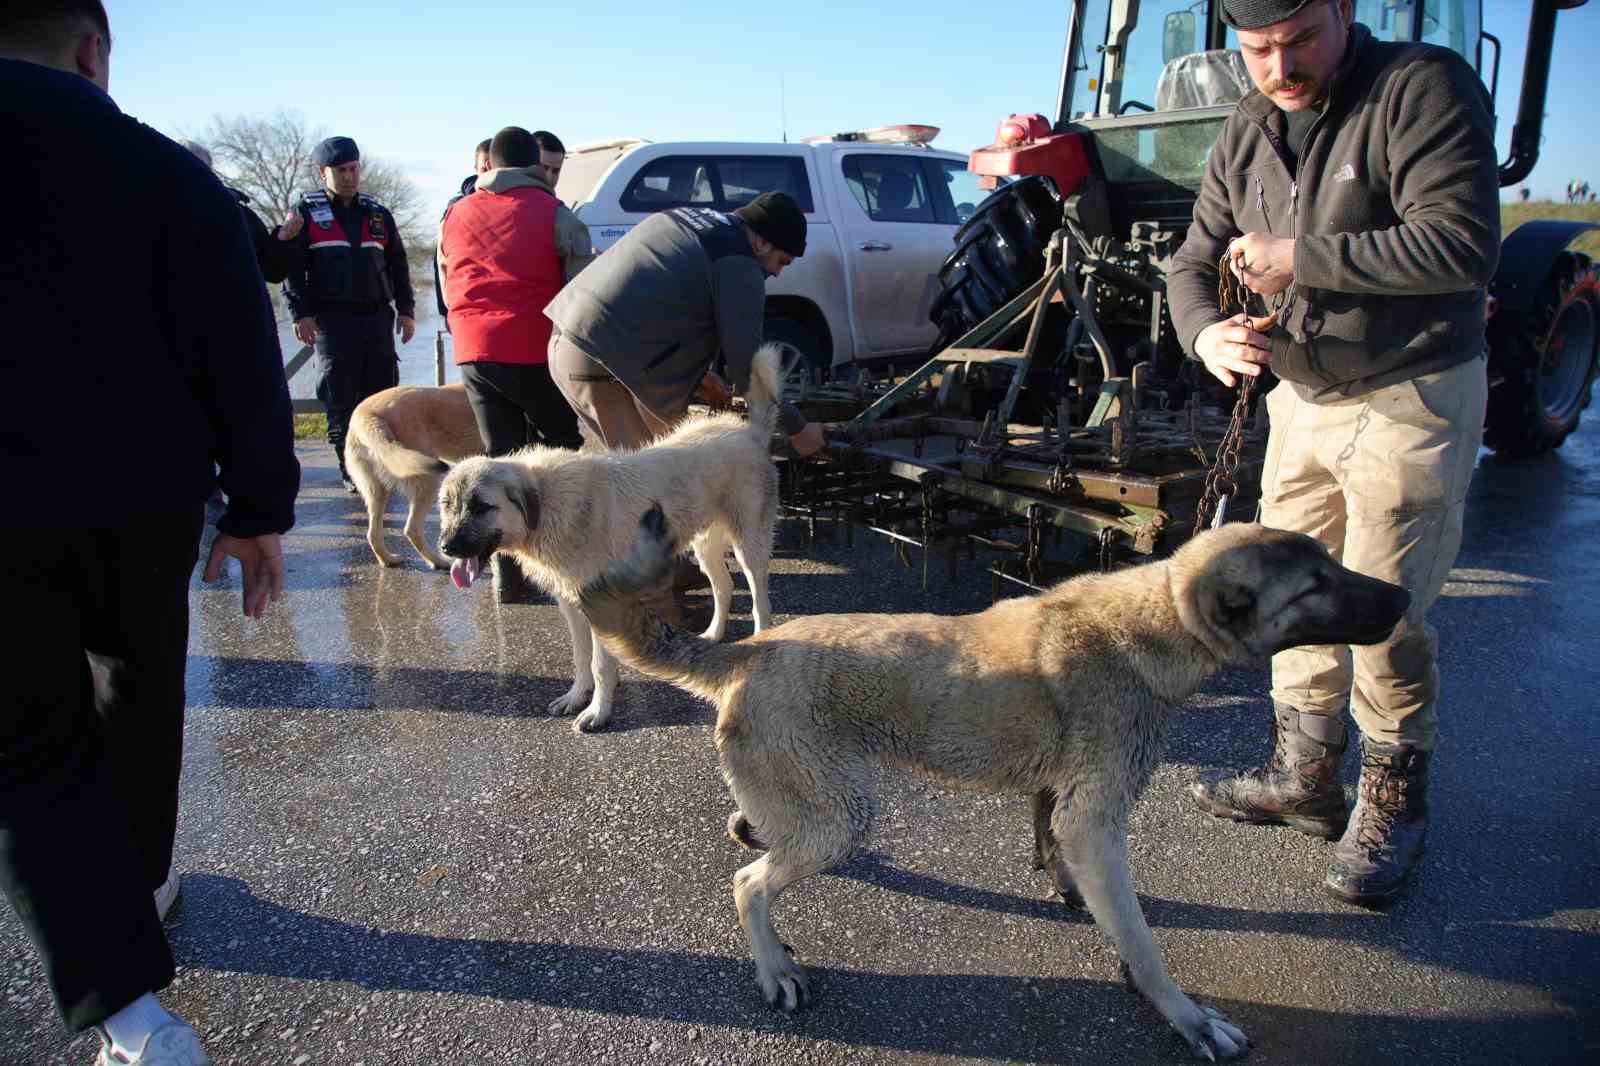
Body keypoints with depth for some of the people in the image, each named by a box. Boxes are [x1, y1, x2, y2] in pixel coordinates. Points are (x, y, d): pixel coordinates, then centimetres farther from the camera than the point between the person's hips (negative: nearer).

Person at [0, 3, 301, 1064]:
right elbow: (240, 356, -5)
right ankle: (140, 877, 41)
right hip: (145, 499, 2)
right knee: (139, 693, 22)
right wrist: (260, 508, 1)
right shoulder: (170, 173, -1)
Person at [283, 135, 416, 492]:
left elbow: (398, 264, 16)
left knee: (383, 393, 4)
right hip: (332, 319, -3)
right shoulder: (307, 212, 4)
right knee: (341, 400, -1)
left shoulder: (377, 214, 16)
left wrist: (406, 309, 8)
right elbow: (291, 265, -1)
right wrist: (301, 313, -9)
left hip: (378, 316, 3)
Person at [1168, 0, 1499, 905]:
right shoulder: (1249, 133, 5)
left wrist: (1300, 259, -24)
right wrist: (1207, 332, -15)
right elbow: (1195, 264, 7)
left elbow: (1465, 244, -27)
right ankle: (1306, 778, 28)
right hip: (1303, 396, 7)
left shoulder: (1424, 87, -16)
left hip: (1412, 398, -7)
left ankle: (1394, 805, 18)